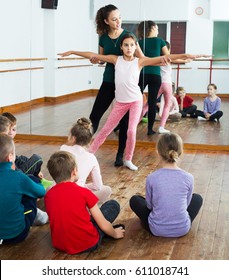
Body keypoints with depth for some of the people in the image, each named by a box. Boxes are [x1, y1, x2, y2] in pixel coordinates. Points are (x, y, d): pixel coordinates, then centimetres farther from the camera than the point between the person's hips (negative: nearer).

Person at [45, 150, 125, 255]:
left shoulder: (48, 196, -2)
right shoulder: (84, 192, -13)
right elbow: (103, 225, -7)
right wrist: (115, 234, 14)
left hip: (59, 245, 5)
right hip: (87, 244, -5)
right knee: (113, 204, 10)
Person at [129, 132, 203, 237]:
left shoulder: (151, 178, -15)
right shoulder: (188, 178, -12)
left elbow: (149, 205, -1)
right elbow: (186, 204, 2)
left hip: (157, 230, -1)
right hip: (182, 229, 1)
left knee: (134, 200, 24)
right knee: (197, 198, 29)